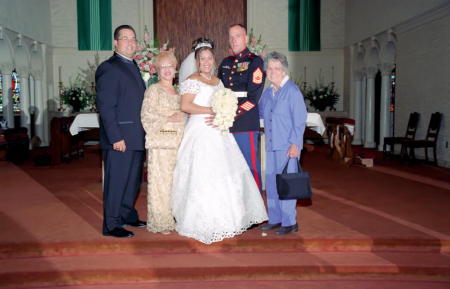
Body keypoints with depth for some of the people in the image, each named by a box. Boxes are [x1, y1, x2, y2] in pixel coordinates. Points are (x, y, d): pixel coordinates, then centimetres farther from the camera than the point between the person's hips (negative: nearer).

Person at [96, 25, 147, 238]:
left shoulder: (134, 67, 17)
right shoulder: (108, 68, -9)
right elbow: (105, 106, -15)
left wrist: (144, 132, 15)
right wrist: (115, 137, -20)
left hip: (137, 137, 9)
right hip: (120, 137, -9)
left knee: (133, 179, 17)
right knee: (116, 180, 0)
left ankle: (128, 216, 33)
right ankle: (112, 225, 12)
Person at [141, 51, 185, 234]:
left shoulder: (178, 92, 19)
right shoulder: (153, 90, 0)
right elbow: (146, 115, -10)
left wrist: (181, 119, 9)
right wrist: (169, 118, -15)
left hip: (176, 142, 6)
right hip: (159, 143, -6)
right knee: (160, 181, -4)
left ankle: (173, 218, 16)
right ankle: (159, 223, 5)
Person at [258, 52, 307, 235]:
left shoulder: (292, 91, -8)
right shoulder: (267, 93, 14)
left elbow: (299, 120, -12)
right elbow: (259, 113, 28)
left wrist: (295, 144, -16)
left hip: (288, 146, -7)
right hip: (271, 146, 8)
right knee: (271, 183, 12)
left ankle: (290, 222, 9)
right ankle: (275, 219, 25)